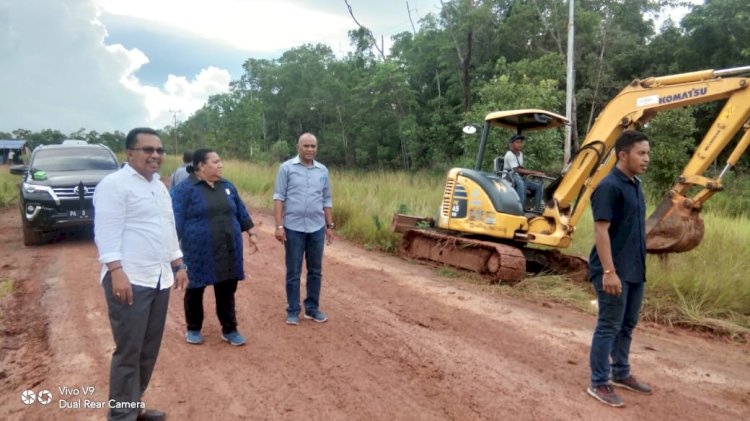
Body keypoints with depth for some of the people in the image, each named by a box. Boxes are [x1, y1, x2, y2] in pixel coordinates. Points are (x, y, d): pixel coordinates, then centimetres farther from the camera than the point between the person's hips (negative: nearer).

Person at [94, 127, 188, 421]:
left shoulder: (159, 187, 17)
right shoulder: (114, 184, -8)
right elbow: (107, 233, -15)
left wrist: (178, 265, 20)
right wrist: (117, 272, -22)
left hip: (159, 279, 8)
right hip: (129, 280, -8)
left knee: (149, 349, 14)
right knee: (128, 352, -1)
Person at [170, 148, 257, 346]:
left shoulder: (227, 186, 9)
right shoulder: (184, 188, -7)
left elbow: (241, 211, 17)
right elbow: (176, 220, -9)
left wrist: (251, 233, 16)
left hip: (227, 251, 4)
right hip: (199, 251, -4)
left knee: (227, 290, 9)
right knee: (196, 289, 10)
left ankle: (229, 329, 20)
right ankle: (193, 328, 27)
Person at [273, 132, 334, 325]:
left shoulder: (323, 170, 7)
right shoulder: (287, 168, -3)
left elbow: (327, 200, 12)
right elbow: (279, 198, -5)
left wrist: (330, 226, 10)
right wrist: (279, 225, -12)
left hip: (317, 228, 4)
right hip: (293, 228, -3)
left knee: (315, 271, 11)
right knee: (293, 272, 5)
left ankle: (312, 308, 24)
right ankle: (293, 311, 17)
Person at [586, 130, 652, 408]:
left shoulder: (634, 185, 12)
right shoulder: (609, 186, -16)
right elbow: (601, 231, -21)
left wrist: (638, 265, 18)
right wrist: (609, 271, -24)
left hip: (635, 270, 9)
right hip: (615, 271, -9)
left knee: (627, 325, 18)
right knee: (609, 326, -1)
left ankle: (621, 373, 32)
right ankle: (599, 383, 10)